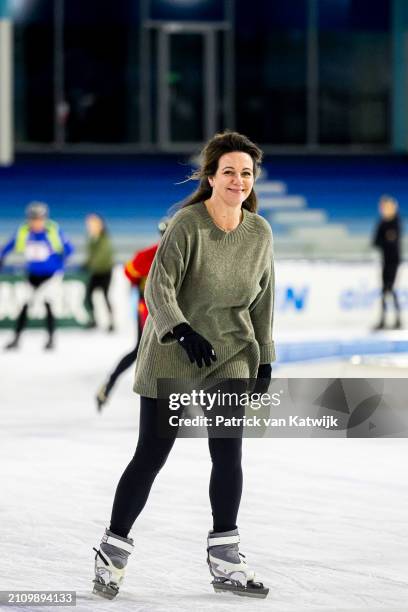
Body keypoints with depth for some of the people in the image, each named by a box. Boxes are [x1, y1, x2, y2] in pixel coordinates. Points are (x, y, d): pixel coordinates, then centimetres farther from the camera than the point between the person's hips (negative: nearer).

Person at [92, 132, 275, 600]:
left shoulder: (259, 233, 2)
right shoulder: (187, 224, -14)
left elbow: (262, 299, 11)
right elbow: (159, 285, -21)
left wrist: (264, 359, 11)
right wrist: (183, 332, -35)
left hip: (230, 356, 4)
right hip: (173, 355, -4)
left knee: (228, 455, 1)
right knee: (151, 455, -2)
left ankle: (225, 560, 11)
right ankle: (112, 551, 10)